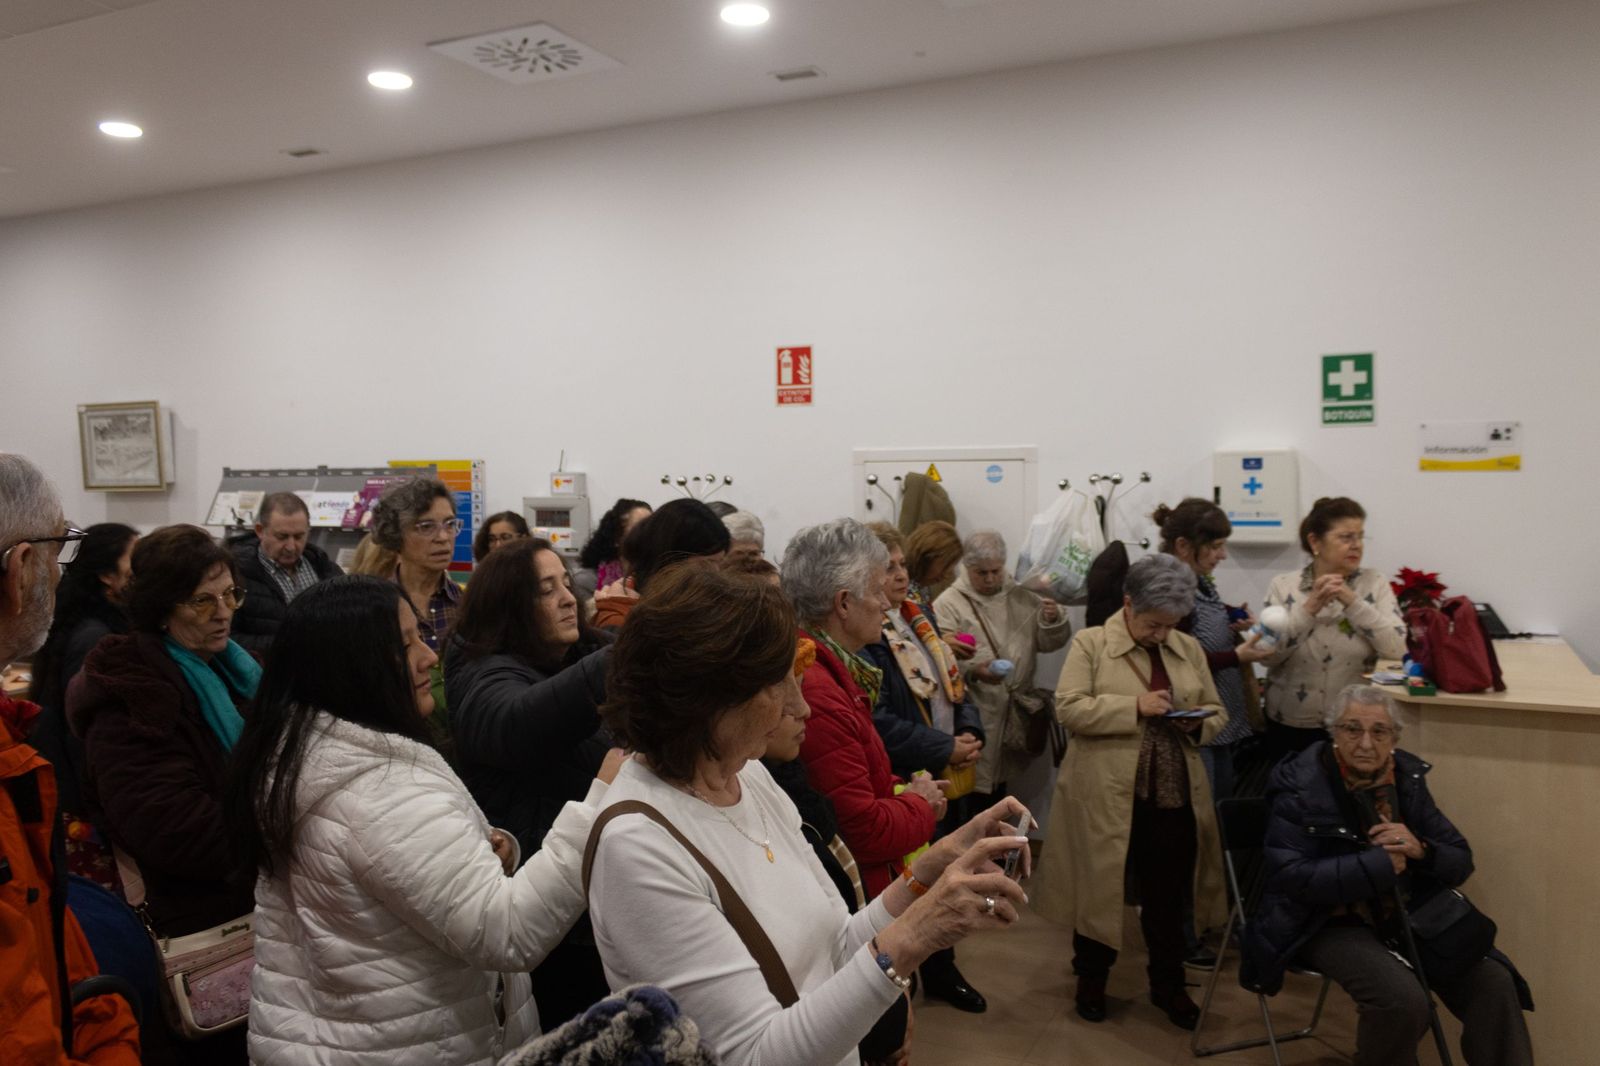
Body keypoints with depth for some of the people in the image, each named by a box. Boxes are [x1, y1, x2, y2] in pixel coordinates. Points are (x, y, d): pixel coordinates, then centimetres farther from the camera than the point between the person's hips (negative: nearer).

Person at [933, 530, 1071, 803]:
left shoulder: (1021, 597, 10)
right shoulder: (948, 604, -7)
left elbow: (1048, 643, 13)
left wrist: (1052, 620, -8)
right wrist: (973, 671, -31)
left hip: (1015, 714, 5)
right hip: (973, 718, -5)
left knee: (999, 788, 17)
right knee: (974, 792, -4)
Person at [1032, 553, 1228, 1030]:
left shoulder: (1189, 649, 10)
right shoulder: (1090, 643, -4)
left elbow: (1217, 713, 15)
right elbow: (1068, 708, -13)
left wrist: (1198, 722, -8)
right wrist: (1134, 707, -20)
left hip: (1175, 795, 4)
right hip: (1106, 796, -4)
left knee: (1168, 893, 12)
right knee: (1100, 886, 9)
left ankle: (1168, 983, 31)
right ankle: (1091, 977, 29)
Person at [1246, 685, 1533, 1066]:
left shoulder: (1407, 776, 3)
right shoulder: (1300, 786, -14)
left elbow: (1461, 861, 7)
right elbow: (1291, 876, -22)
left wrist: (1420, 850, -16)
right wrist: (1378, 863, -24)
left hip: (1403, 916, 6)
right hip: (1326, 922, -5)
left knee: (1494, 982, -14)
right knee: (1402, 1000, -28)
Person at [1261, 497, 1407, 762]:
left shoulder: (1375, 584, 0)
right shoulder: (1283, 586, -1)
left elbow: (1396, 648, -12)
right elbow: (1268, 656, -10)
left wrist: (1352, 601, -20)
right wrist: (1309, 608, -19)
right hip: (1289, 726, 0)